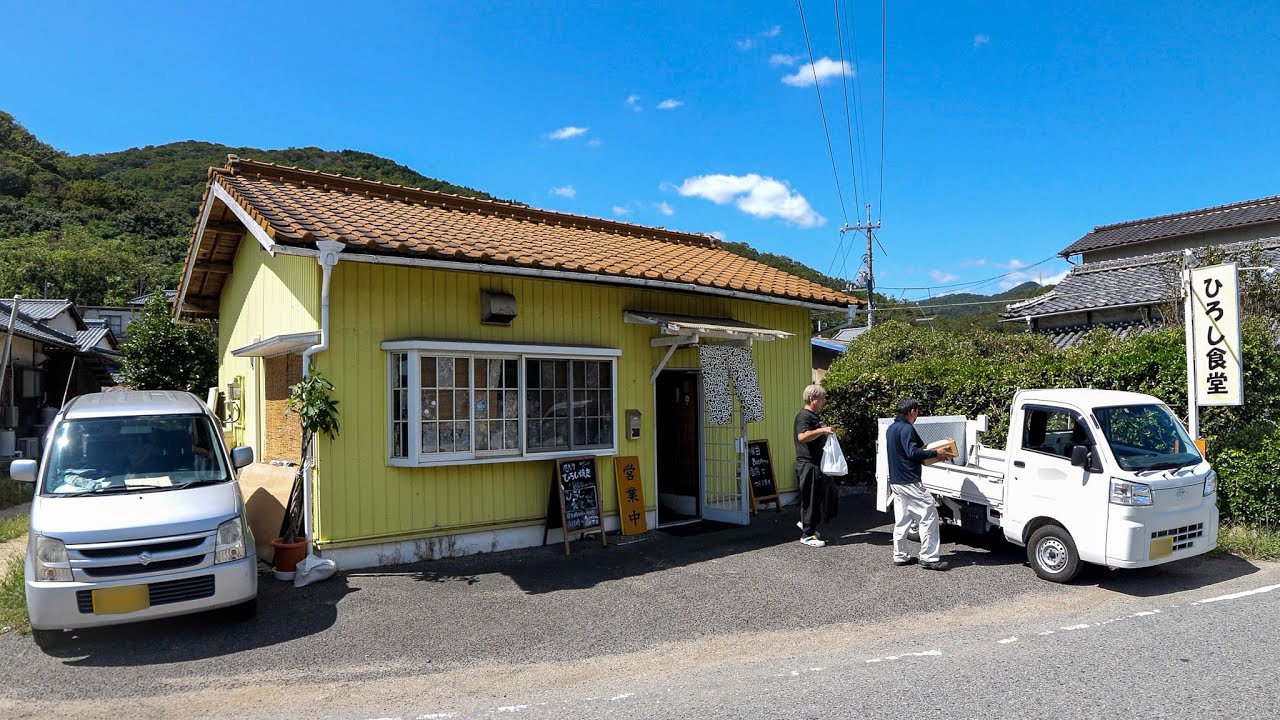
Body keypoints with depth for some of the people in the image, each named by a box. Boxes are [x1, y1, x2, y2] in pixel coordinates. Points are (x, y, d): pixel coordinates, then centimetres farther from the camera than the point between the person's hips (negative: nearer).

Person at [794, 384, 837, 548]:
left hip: (817, 464, 10)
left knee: (828, 494, 15)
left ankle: (806, 523, 26)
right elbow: (802, 436, -33)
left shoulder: (814, 416, 19)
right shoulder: (804, 416, -14)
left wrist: (825, 431, 22)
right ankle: (807, 535, 6)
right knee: (812, 498, -4)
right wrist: (822, 430, -36)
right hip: (808, 465, -10)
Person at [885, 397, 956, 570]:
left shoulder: (891, 429, 15)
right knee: (929, 516, -4)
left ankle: (900, 556, 16)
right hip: (909, 482, -10)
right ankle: (928, 557, -4)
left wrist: (923, 451, 20)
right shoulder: (907, 429, -15)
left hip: (895, 481, 10)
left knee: (902, 519, 13)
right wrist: (936, 453, -17)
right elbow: (912, 453, -23)